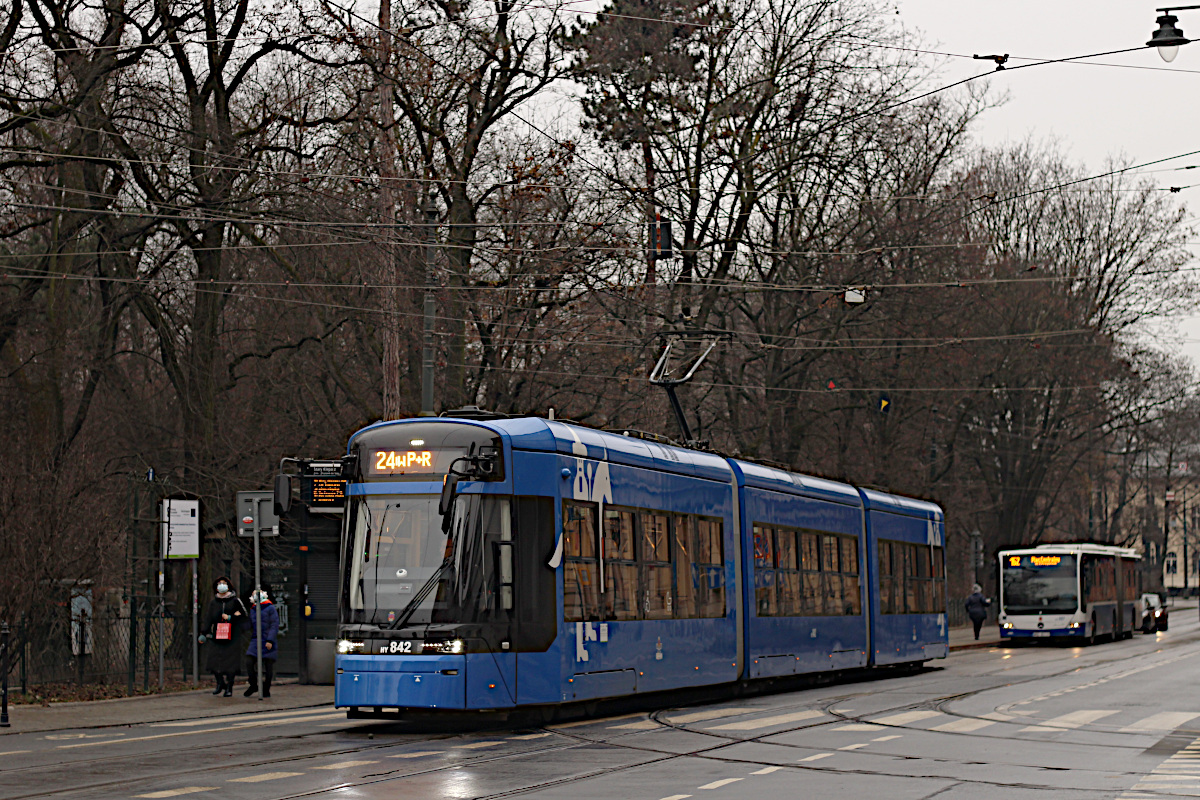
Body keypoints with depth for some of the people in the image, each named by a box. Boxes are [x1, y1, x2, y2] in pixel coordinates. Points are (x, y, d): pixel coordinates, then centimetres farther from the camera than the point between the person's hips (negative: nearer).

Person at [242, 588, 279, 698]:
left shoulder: (270, 609, -1)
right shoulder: (252, 611, 16)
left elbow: (274, 626, -6)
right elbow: (248, 626, 13)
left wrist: (270, 641, -15)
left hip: (268, 643, -4)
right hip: (255, 641, 4)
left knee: (268, 666, 0)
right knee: (249, 662, -8)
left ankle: (266, 690, 9)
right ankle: (253, 685, 9)